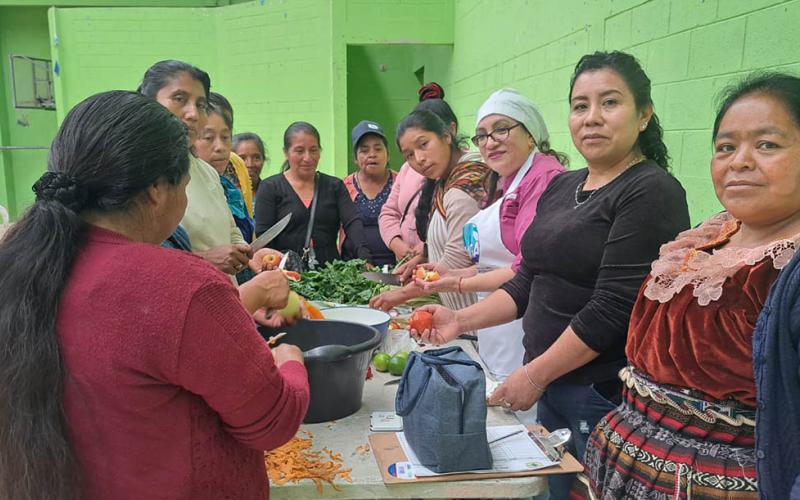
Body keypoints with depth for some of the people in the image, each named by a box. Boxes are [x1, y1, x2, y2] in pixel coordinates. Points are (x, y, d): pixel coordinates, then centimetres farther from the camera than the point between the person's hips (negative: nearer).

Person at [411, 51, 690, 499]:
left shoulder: (652, 193, -14)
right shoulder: (562, 186, 10)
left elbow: (612, 307, -19)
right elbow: (529, 281, 12)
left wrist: (535, 376, -14)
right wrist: (462, 320, 1)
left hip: (607, 393, -7)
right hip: (551, 387, 7)